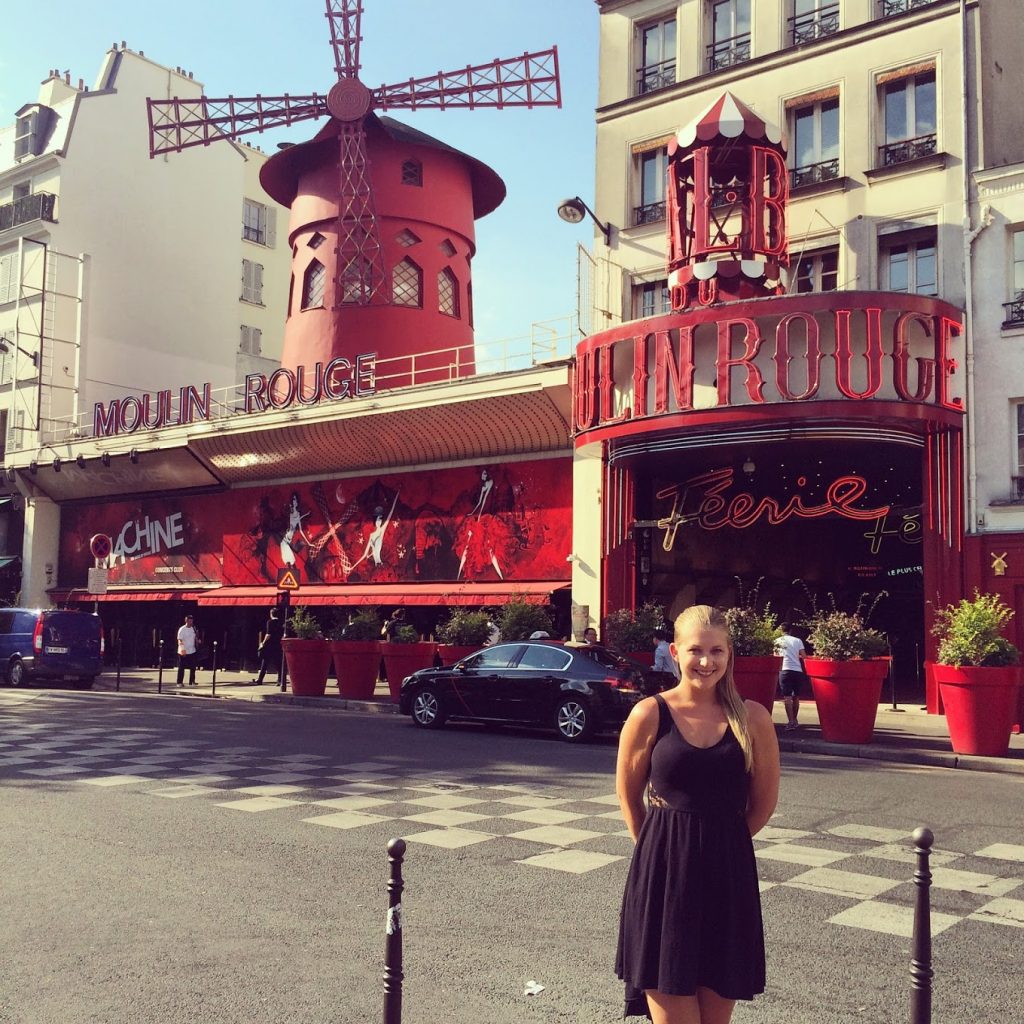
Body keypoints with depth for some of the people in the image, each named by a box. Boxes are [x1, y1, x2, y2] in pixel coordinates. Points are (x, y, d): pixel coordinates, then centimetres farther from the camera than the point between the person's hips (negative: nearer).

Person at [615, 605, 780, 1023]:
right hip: (663, 873, -1)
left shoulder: (751, 718, -3)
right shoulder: (649, 715, -6)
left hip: (729, 875, 2)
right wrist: (658, 847, 5)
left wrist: (719, 841, 10)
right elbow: (629, 795, 5)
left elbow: (764, 801, 8)